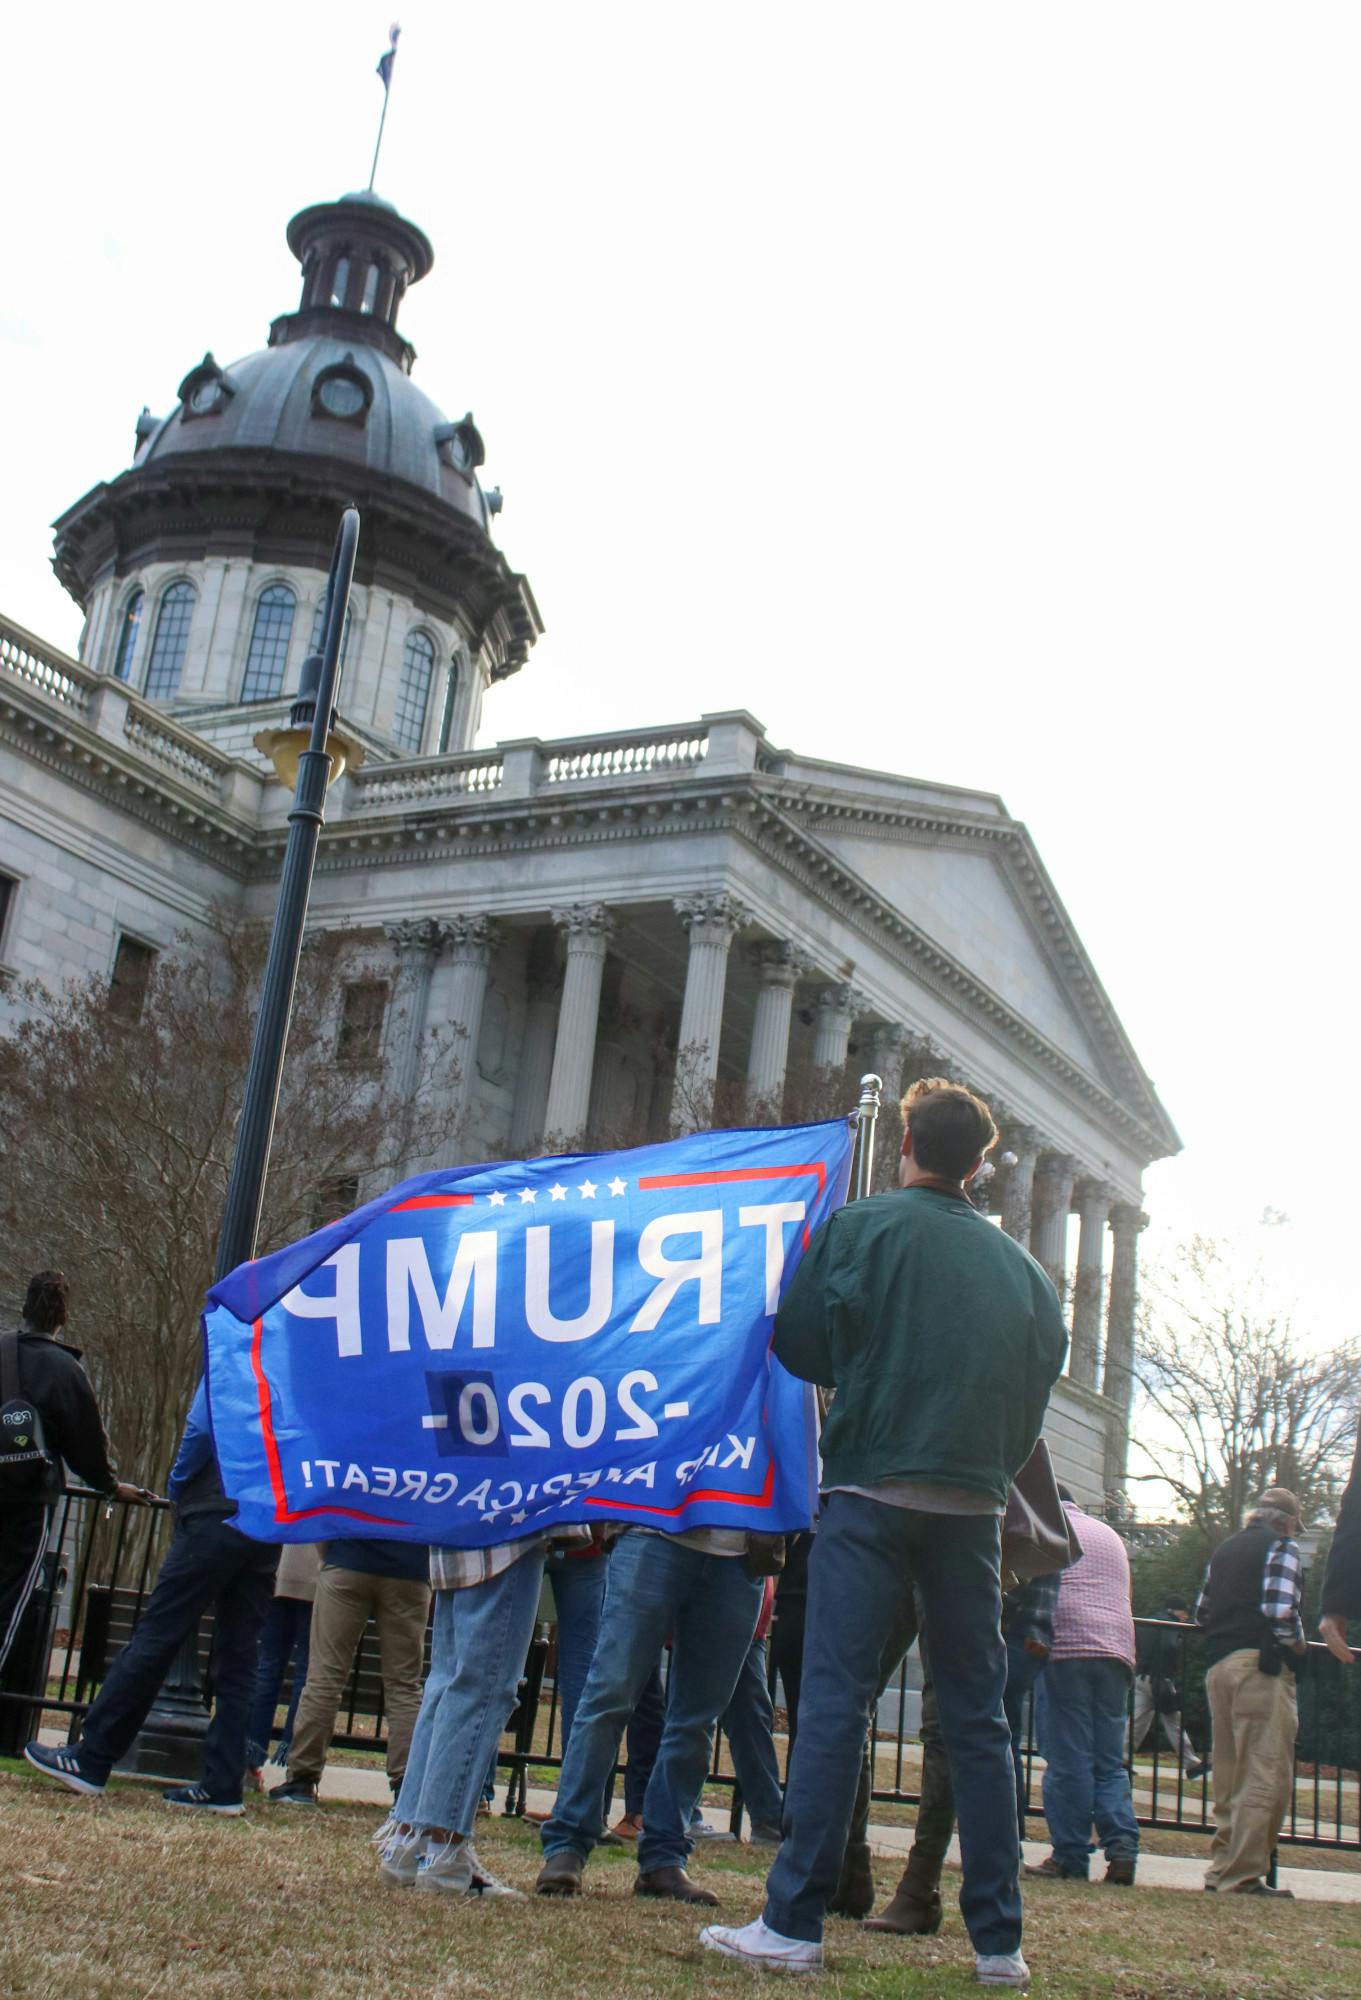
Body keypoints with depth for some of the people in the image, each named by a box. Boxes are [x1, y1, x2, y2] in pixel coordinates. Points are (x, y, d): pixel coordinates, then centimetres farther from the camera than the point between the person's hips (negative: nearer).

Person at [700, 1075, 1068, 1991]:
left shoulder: (863, 1226, -1)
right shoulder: (1020, 1265, 12)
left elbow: (796, 1345, 3)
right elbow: (1040, 1380, 14)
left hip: (873, 1488, -4)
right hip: (975, 1504, 4)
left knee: (836, 1699, -3)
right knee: (979, 1717, 9)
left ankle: (795, 1923, -3)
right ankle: (999, 1940, 13)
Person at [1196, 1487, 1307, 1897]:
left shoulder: (1225, 1548, 20)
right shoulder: (1281, 1546, -3)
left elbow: (1201, 1613, 19)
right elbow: (1280, 1609, -17)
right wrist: (1298, 1646, -1)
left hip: (1218, 1664, 8)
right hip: (1261, 1666, -8)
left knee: (1229, 1773, 15)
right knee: (1267, 1774, -6)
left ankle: (1221, 1868, 18)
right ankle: (1245, 1874, -8)